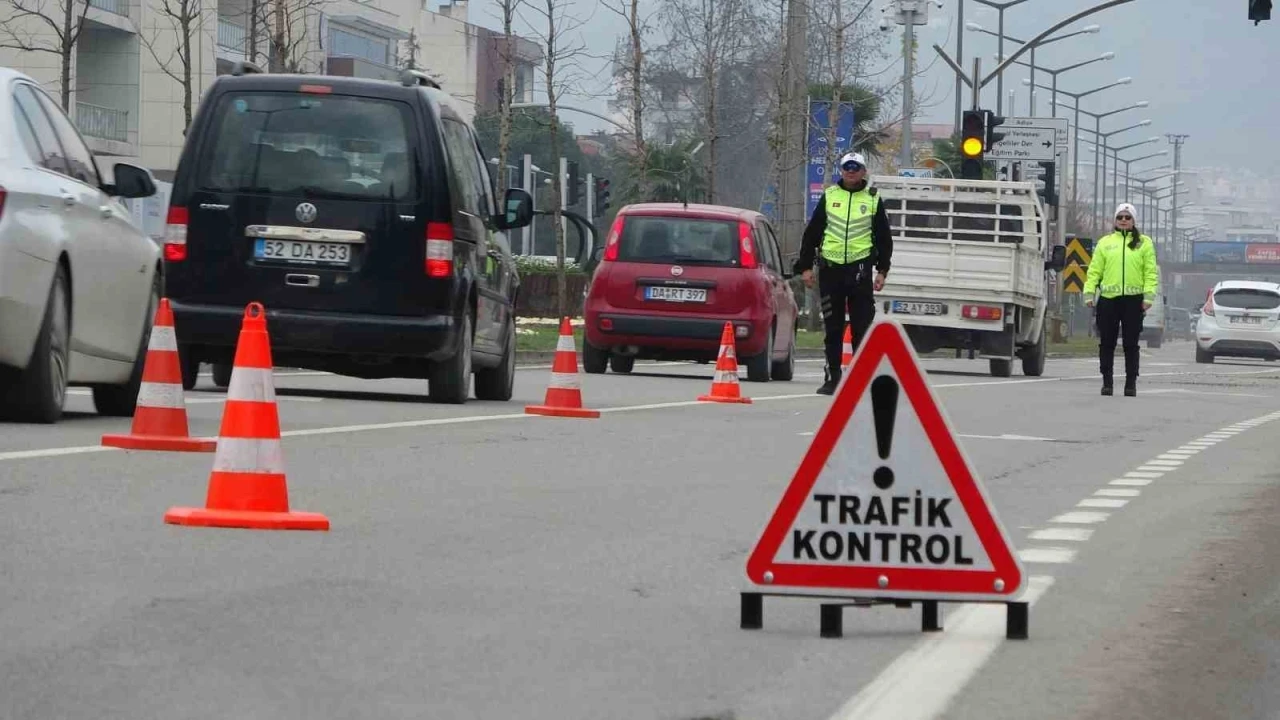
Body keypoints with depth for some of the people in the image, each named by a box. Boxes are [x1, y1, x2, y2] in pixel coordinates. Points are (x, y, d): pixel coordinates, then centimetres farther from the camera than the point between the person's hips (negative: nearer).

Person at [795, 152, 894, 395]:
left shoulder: (872, 200, 7)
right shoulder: (829, 196, 9)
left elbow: (884, 238, 10)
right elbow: (812, 233, 11)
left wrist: (882, 270, 2)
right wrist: (805, 266, 5)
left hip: (860, 268, -1)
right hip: (830, 269, 1)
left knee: (862, 326, -2)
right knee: (832, 327, 5)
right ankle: (833, 377, 11)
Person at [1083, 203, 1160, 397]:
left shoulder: (1144, 243, 7)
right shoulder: (1105, 242, 12)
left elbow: (1150, 271, 2)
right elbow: (1094, 270, 9)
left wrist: (1149, 295, -8)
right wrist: (1089, 293, 0)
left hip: (1133, 299, -1)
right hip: (1108, 299, 2)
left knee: (1131, 344, 1)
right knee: (1106, 343, 3)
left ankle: (1131, 383, 7)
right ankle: (1106, 382, 10)